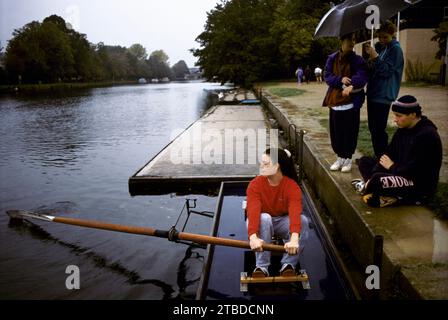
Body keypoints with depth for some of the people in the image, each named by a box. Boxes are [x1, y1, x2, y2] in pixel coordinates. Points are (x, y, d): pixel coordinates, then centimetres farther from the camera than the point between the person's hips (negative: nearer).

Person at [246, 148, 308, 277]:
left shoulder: (292, 186, -22)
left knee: (302, 220, -30)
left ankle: (289, 264, -23)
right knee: (264, 218, -36)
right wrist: (253, 237, -52)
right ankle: (262, 266, -30)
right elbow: (253, 211, -35)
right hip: (263, 223, 0)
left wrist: (294, 239, -56)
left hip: (283, 222, 1)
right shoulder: (255, 184, -21)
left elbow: (295, 213, -39)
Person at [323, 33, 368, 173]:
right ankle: (340, 158, 23)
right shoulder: (332, 58, 4)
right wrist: (341, 80, -19)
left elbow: (362, 77, -16)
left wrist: (351, 86, -35)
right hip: (335, 100, 2)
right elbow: (327, 76, -1)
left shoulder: (358, 60, -2)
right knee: (336, 131, 7)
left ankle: (348, 159, 16)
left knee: (350, 131, 1)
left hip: (351, 101, -2)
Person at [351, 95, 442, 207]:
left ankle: (366, 186, -2)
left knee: (377, 180, -35)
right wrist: (373, 176, -10)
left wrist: (392, 167, -8)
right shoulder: (403, 129, 4)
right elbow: (388, 155, 4)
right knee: (364, 161, 5)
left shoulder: (427, 135, -22)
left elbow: (414, 169, -25)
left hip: (421, 185, -10)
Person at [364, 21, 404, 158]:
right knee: (372, 127, 11)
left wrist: (375, 57, -25)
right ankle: (378, 157, 21)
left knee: (379, 129, -8)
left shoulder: (395, 49, -8)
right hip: (373, 91, 8)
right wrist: (369, 57, -3)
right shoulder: (379, 47, 12)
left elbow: (386, 71, -16)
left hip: (383, 95, -7)